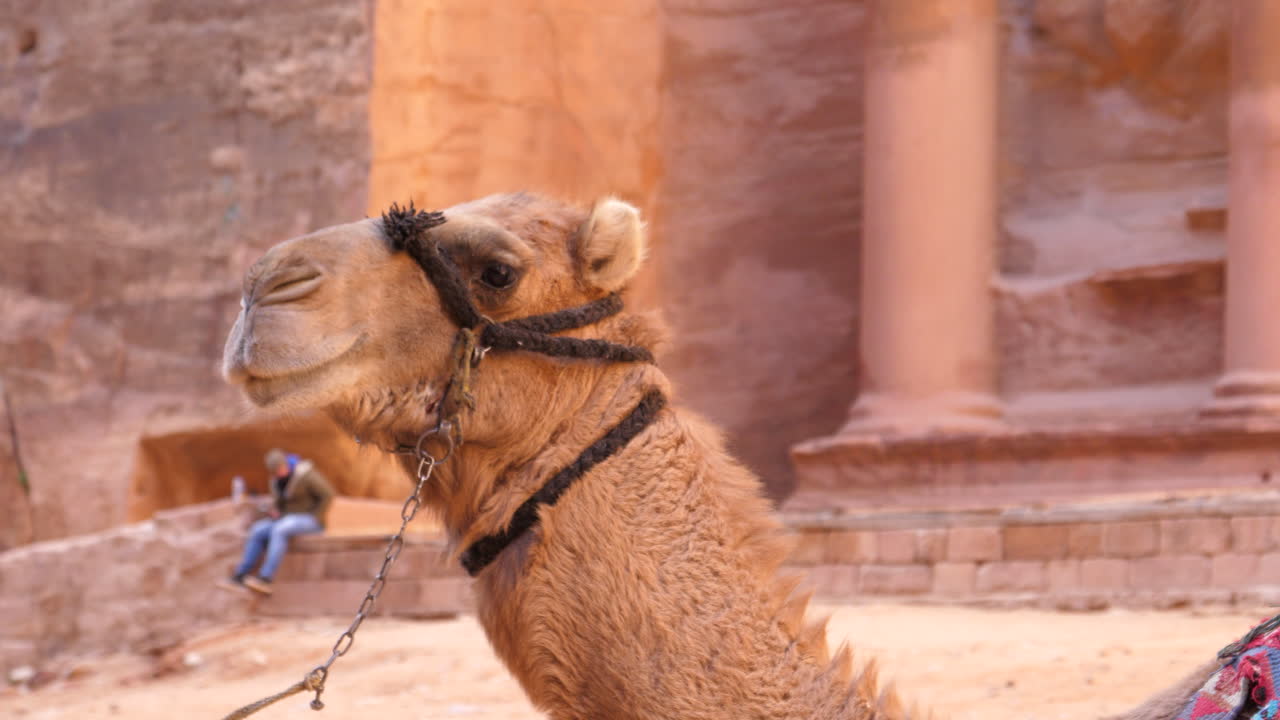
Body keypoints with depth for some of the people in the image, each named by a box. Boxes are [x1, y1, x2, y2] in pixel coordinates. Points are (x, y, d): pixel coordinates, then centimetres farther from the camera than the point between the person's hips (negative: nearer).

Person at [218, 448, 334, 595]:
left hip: (309, 520, -8)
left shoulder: (305, 475, -17)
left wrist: (314, 519, -17)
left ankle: (265, 580, -39)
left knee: (279, 530, -35)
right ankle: (240, 577, -21)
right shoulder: (277, 480, 7)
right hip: (289, 519, 8)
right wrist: (274, 512, -3)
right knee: (258, 531, -15)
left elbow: (327, 495, -18)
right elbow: (278, 503, 21)